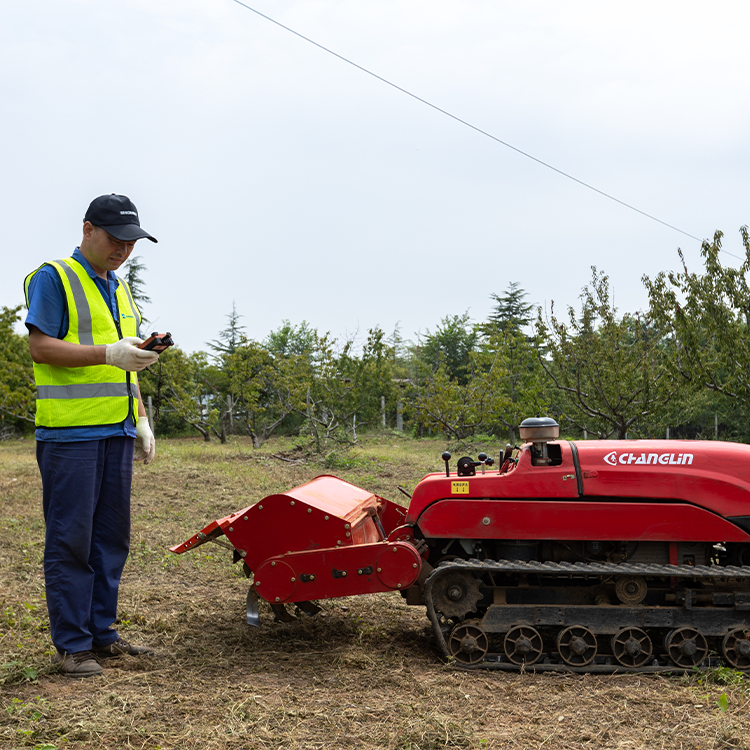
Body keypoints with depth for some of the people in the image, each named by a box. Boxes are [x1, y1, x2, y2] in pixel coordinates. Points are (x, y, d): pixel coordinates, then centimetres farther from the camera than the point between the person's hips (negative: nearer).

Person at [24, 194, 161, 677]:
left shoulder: (120, 291, 20)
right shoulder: (53, 278, -3)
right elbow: (41, 347, -12)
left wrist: (142, 423, 19)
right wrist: (109, 353, -22)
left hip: (116, 433, 8)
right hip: (71, 433, -8)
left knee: (111, 538, 10)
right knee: (71, 540, -3)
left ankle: (101, 632, 20)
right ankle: (72, 643, 4)